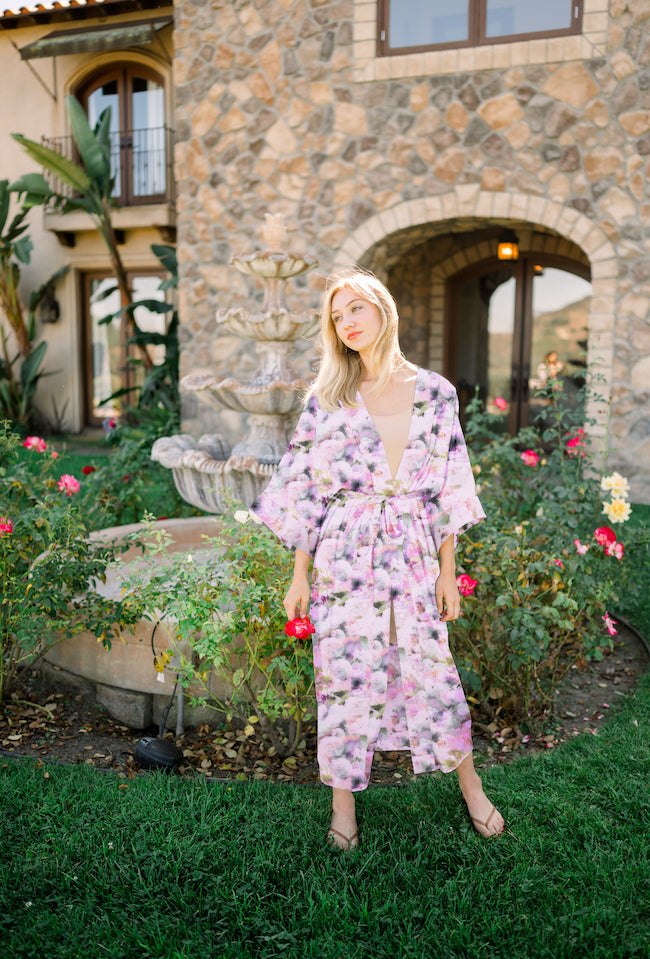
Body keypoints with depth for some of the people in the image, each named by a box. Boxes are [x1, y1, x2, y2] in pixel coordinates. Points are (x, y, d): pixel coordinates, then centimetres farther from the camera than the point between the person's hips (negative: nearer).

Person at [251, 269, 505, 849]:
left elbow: (447, 491, 5)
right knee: (344, 676, 6)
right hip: (343, 558, 0)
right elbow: (306, 492, 1)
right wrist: (299, 577, 0)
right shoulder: (326, 399, 1)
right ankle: (343, 802, 27)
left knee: (431, 671, 8)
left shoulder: (436, 393, 3)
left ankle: (472, 790, 32)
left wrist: (448, 572, 3)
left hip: (413, 559, 1)